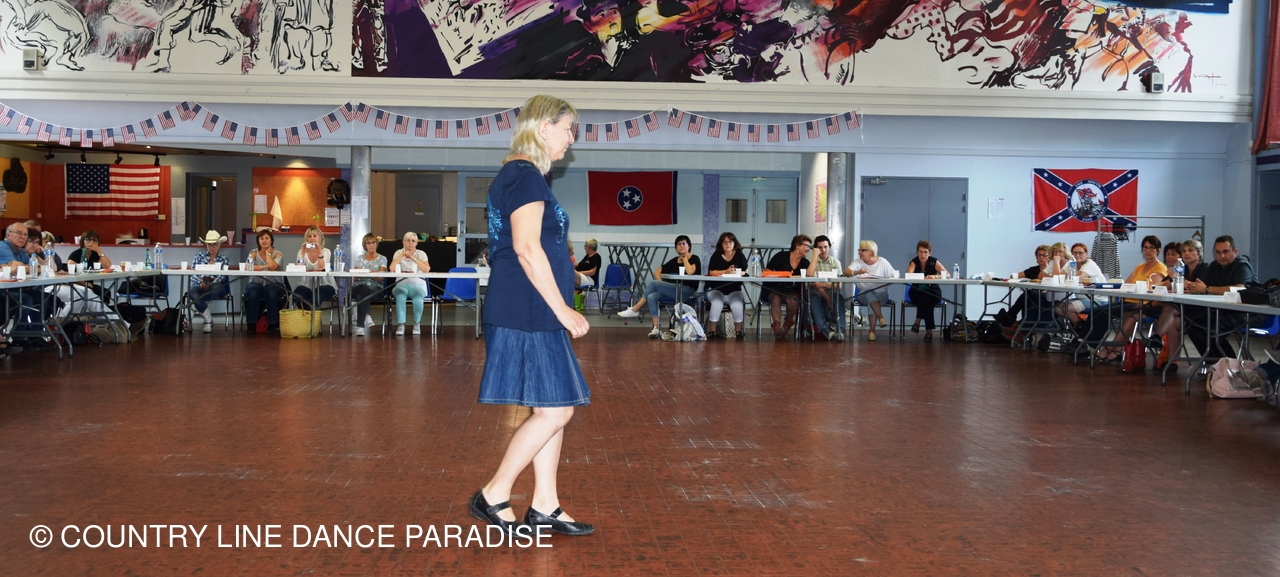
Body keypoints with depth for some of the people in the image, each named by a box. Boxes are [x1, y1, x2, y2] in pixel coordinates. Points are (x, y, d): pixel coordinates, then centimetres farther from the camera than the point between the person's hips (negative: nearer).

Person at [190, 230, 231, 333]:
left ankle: (196, 306, -21)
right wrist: (201, 283, -17)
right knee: (193, 292, -37)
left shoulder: (223, 259, 18)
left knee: (217, 288, -40)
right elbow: (193, 274, 5)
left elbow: (222, 276, 1)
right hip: (200, 285, 1)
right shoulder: (199, 257, 19)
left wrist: (211, 284, -19)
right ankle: (208, 320, -25)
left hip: (215, 285, -1)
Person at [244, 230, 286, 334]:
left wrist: (268, 252, 0)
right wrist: (264, 267, -24)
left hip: (274, 284, -1)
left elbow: (273, 267, -14)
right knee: (252, 293, -34)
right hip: (256, 283, 1)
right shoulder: (254, 253, 10)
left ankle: (272, 325, -24)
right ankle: (251, 325, -22)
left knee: (271, 293, -35)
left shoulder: (278, 254, 7)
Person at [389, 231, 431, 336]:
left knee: (418, 297, -36)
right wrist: (402, 255, -8)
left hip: (418, 284, 0)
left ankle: (417, 324, -14)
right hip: (402, 284, 0)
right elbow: (392, 269, -7)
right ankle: (400, 325, -31)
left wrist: (413, 258, -12)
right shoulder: (399, 253, 12)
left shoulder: (421, 254, 9)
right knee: (400, 295, -37)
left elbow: (426, 269, -10)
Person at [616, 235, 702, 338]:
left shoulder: (694, 259, 2)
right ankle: (656, 328, -26)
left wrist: (684, 258, -5)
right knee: (652, 297, -23)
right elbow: (657, 271, 19)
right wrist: (661, 285, 1)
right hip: (674, 291, 6)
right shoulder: (674, 261, 17)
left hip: (687, 291, -6)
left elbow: (690, 272, -20)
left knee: (652, 283, -19)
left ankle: (634, 310, -9)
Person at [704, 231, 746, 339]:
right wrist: (726, 271, -19)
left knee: (737, 304, -29)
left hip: (734, 290, 1)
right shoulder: (716, 255, 1)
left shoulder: (740, 255, 4)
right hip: (716, 290, -1)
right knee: (717, 302, -30)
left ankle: (738, 331, -15)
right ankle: (712, 331, -20)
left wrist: (735, 272, -22)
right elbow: (711, 272, -9)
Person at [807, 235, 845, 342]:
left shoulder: (835, 262, 9)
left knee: (839, 297, -33)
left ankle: (840, 330, -45)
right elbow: (810, 275, -20)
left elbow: (838, 284, -3)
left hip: (831, 292, 1)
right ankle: (824, 329, -48)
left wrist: (822, 284, -19)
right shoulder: (812, 261, 4)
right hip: (817, 292, -1)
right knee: (814, 296, -37)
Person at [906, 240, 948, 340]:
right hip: (916, 293, 0)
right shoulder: (914, 262, -5)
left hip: (933, 292, 0)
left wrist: (935, 276, -35)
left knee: (925, 297, -34)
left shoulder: (934, 262, -4)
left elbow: (947, 275, -16)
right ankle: (929, 330, -31)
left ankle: (918, 321, -25)